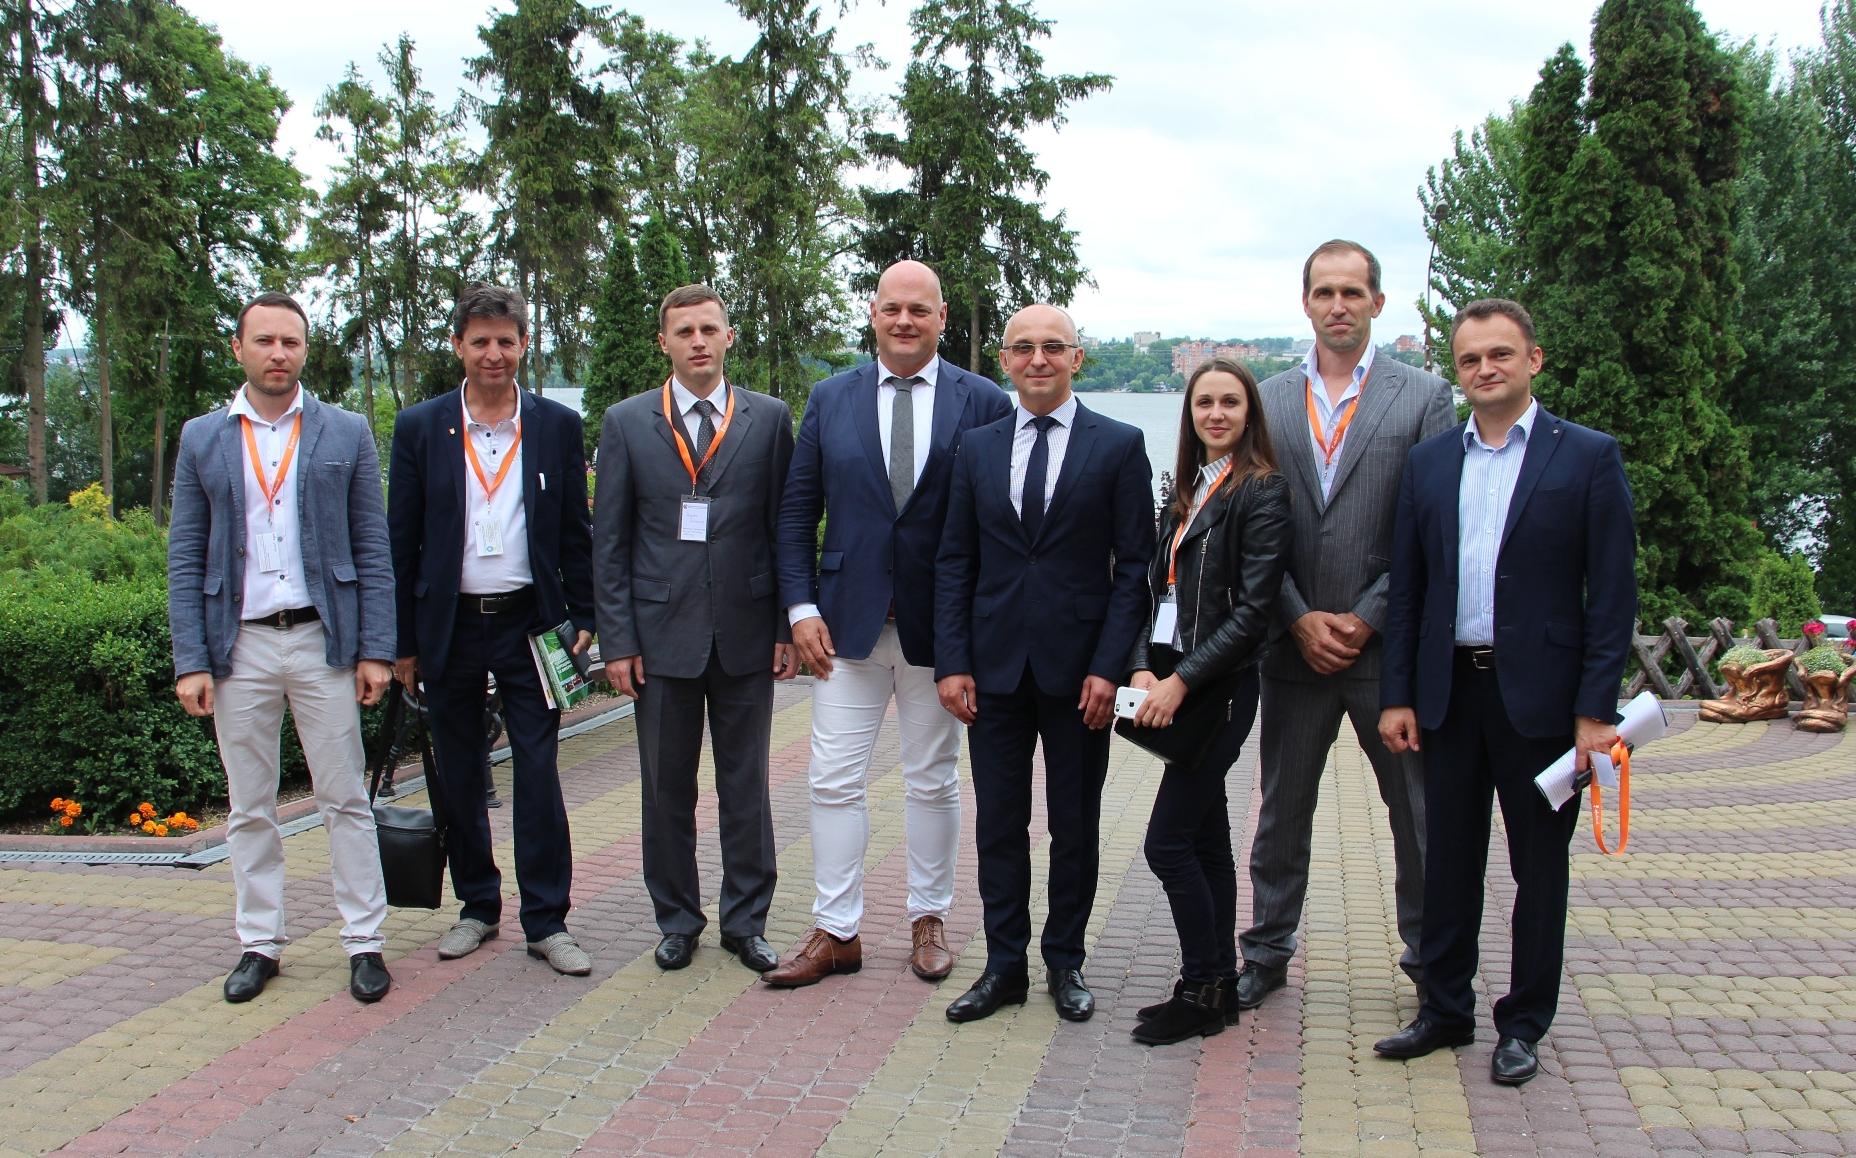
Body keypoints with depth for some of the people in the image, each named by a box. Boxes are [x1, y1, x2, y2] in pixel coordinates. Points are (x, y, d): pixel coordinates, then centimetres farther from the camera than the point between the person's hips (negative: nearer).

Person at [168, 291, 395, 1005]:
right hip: (239, 645, 2)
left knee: (345, 799, 4)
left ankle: (364, 941, 12)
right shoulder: (202, 439, 7)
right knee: (249, 808, 9)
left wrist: (375, 650, -4)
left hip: (323, 640, -1)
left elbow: (372, 550, 3)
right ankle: (260, 943, 21)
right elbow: (185, 561, 6)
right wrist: (190, 661, -2)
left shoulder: (346, 435, 4)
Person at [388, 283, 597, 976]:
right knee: (459, 779, 10)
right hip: (450, 627, 1)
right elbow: (401, 541, 4)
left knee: (539, 774, -2)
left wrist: (582, 621, 1)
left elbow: (576, 534, 6)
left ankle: (547, 920, 7)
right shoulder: (420, 428, 3)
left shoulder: (557, 426, 4)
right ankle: (477, 907, 24)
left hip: (528, 624, -1)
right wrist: (402, 641, 2)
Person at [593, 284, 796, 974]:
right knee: (666, 788, 8)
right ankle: (677, 920, 24)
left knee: (746, 786, 8)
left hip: (746, 633, 0)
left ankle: (746, 921, 21)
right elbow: (609, 541, 3)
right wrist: (618, 640, -3)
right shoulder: (626, 423, 4)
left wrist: (788, 627, -1)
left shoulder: (770, 419, 4)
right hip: (662, 634, 0)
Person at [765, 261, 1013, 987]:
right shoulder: (830, 401, 5)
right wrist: (801, 607, -2)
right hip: (848, 624, 2)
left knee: (933, 783, 11)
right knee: (834, 782, 3)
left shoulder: (984, 403, -2)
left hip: (938, 626, -1)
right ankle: (835, 932, 15)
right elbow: (796, 513, 7)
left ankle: (928, 921, 26)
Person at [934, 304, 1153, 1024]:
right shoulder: (976, 448, 8)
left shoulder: (1119, 446, -1)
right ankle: (1004, 966, 19)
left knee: (1075, 827, 9)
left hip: (1079, 670, -2)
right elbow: (954, 562, 7)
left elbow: (1135, 565, -3)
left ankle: (1066, 962, 24)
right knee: (999, 823, 7)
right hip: (995, 667, 2)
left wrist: (1109, 666, -11)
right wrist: (952, 662, -2)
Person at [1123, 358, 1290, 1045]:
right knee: (1207, 839, 13)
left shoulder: (1261, 492, -9)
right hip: (1173, 683, 7)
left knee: (1168, 842, -7)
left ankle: (1203, 992, 6)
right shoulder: (1187, 491, 14)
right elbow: (1158, 589, 12)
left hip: (1221, 686, -7)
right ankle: (1221, 983, 22)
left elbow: (1253, 609, -15)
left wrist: (1181, 680, -18)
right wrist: (1144, 666, -4)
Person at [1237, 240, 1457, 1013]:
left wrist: (1364, 619, -11)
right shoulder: (1269, 401, 7)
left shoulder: (1424, 396, 0)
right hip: (1294, 645, 2)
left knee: (1420, 813, 7)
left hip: (1391, 646, -2)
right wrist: (1301, 619, -6)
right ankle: (1267, 953, 26)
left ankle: (1432, 961, 24)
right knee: (1282, 810, 12)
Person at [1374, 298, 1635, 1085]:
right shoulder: (1429, 461, 8)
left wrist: (1595, 709, -11)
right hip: (1450, 689, 3)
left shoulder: (1588, 457, -3)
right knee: (1449, 858, 12)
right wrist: (1397, 694, 3)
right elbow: (1407, 587, 9)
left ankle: (1524, 1024, 22)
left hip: (1539, 694, -3)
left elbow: (1613, 593, -6)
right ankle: (1445, 1010, 25)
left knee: (1539, 867, 8)